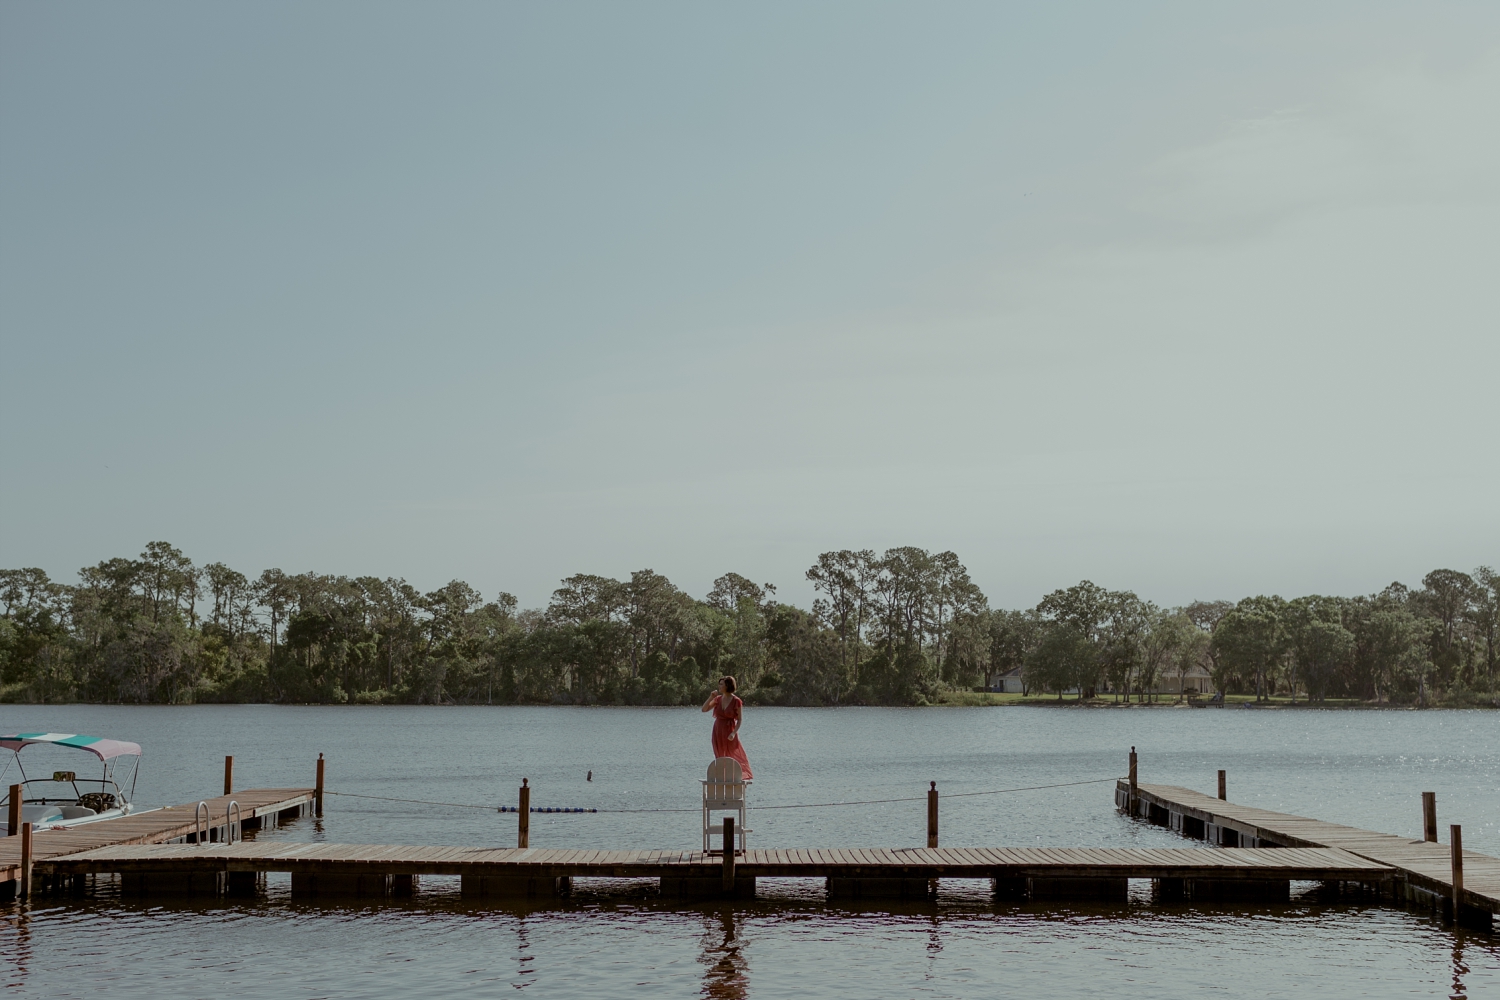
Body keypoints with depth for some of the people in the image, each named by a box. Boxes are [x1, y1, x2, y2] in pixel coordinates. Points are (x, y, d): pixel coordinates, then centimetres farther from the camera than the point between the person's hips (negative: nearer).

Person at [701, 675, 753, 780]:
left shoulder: (736, 701, -10)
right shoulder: (718, 699, 4)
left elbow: (740, 719, -8)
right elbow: (704, 709, 2)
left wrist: (734, 732, -20)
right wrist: (711, 697, -9)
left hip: (729, 733, -5)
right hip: (718, 732, 5)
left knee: (735, 757, -3)